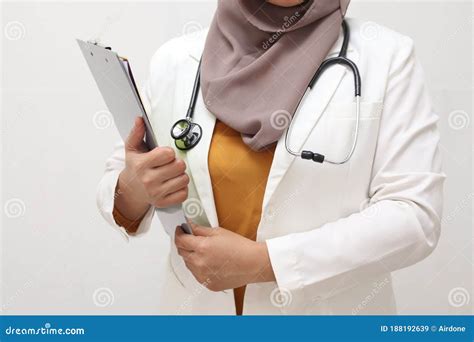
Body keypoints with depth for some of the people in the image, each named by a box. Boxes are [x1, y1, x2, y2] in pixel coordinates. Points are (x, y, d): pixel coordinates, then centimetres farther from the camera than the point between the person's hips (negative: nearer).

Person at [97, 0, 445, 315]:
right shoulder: (175, 60, -5)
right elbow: (124, 189, 3)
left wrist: (262, 261, -22)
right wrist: (132, 191, -19)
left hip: (332, 310, -2)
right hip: (199, 306, 2)